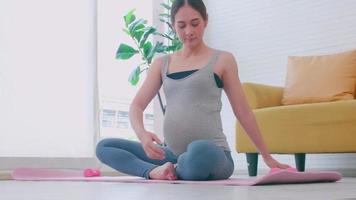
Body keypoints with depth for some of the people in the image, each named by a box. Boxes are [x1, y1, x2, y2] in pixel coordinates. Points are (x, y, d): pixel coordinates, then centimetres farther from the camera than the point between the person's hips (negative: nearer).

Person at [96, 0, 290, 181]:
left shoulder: (222, 60, 5)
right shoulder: (162, 63, 14)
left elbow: (243, 112, 8)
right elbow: (137, 105, 8)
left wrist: (267, 157, 11)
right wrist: (142, 133, -16)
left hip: (213, 154, -4)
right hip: (173, 154, 4)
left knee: (199, 151, -40)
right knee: (104, 147, -5)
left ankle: (176, 171, -8)